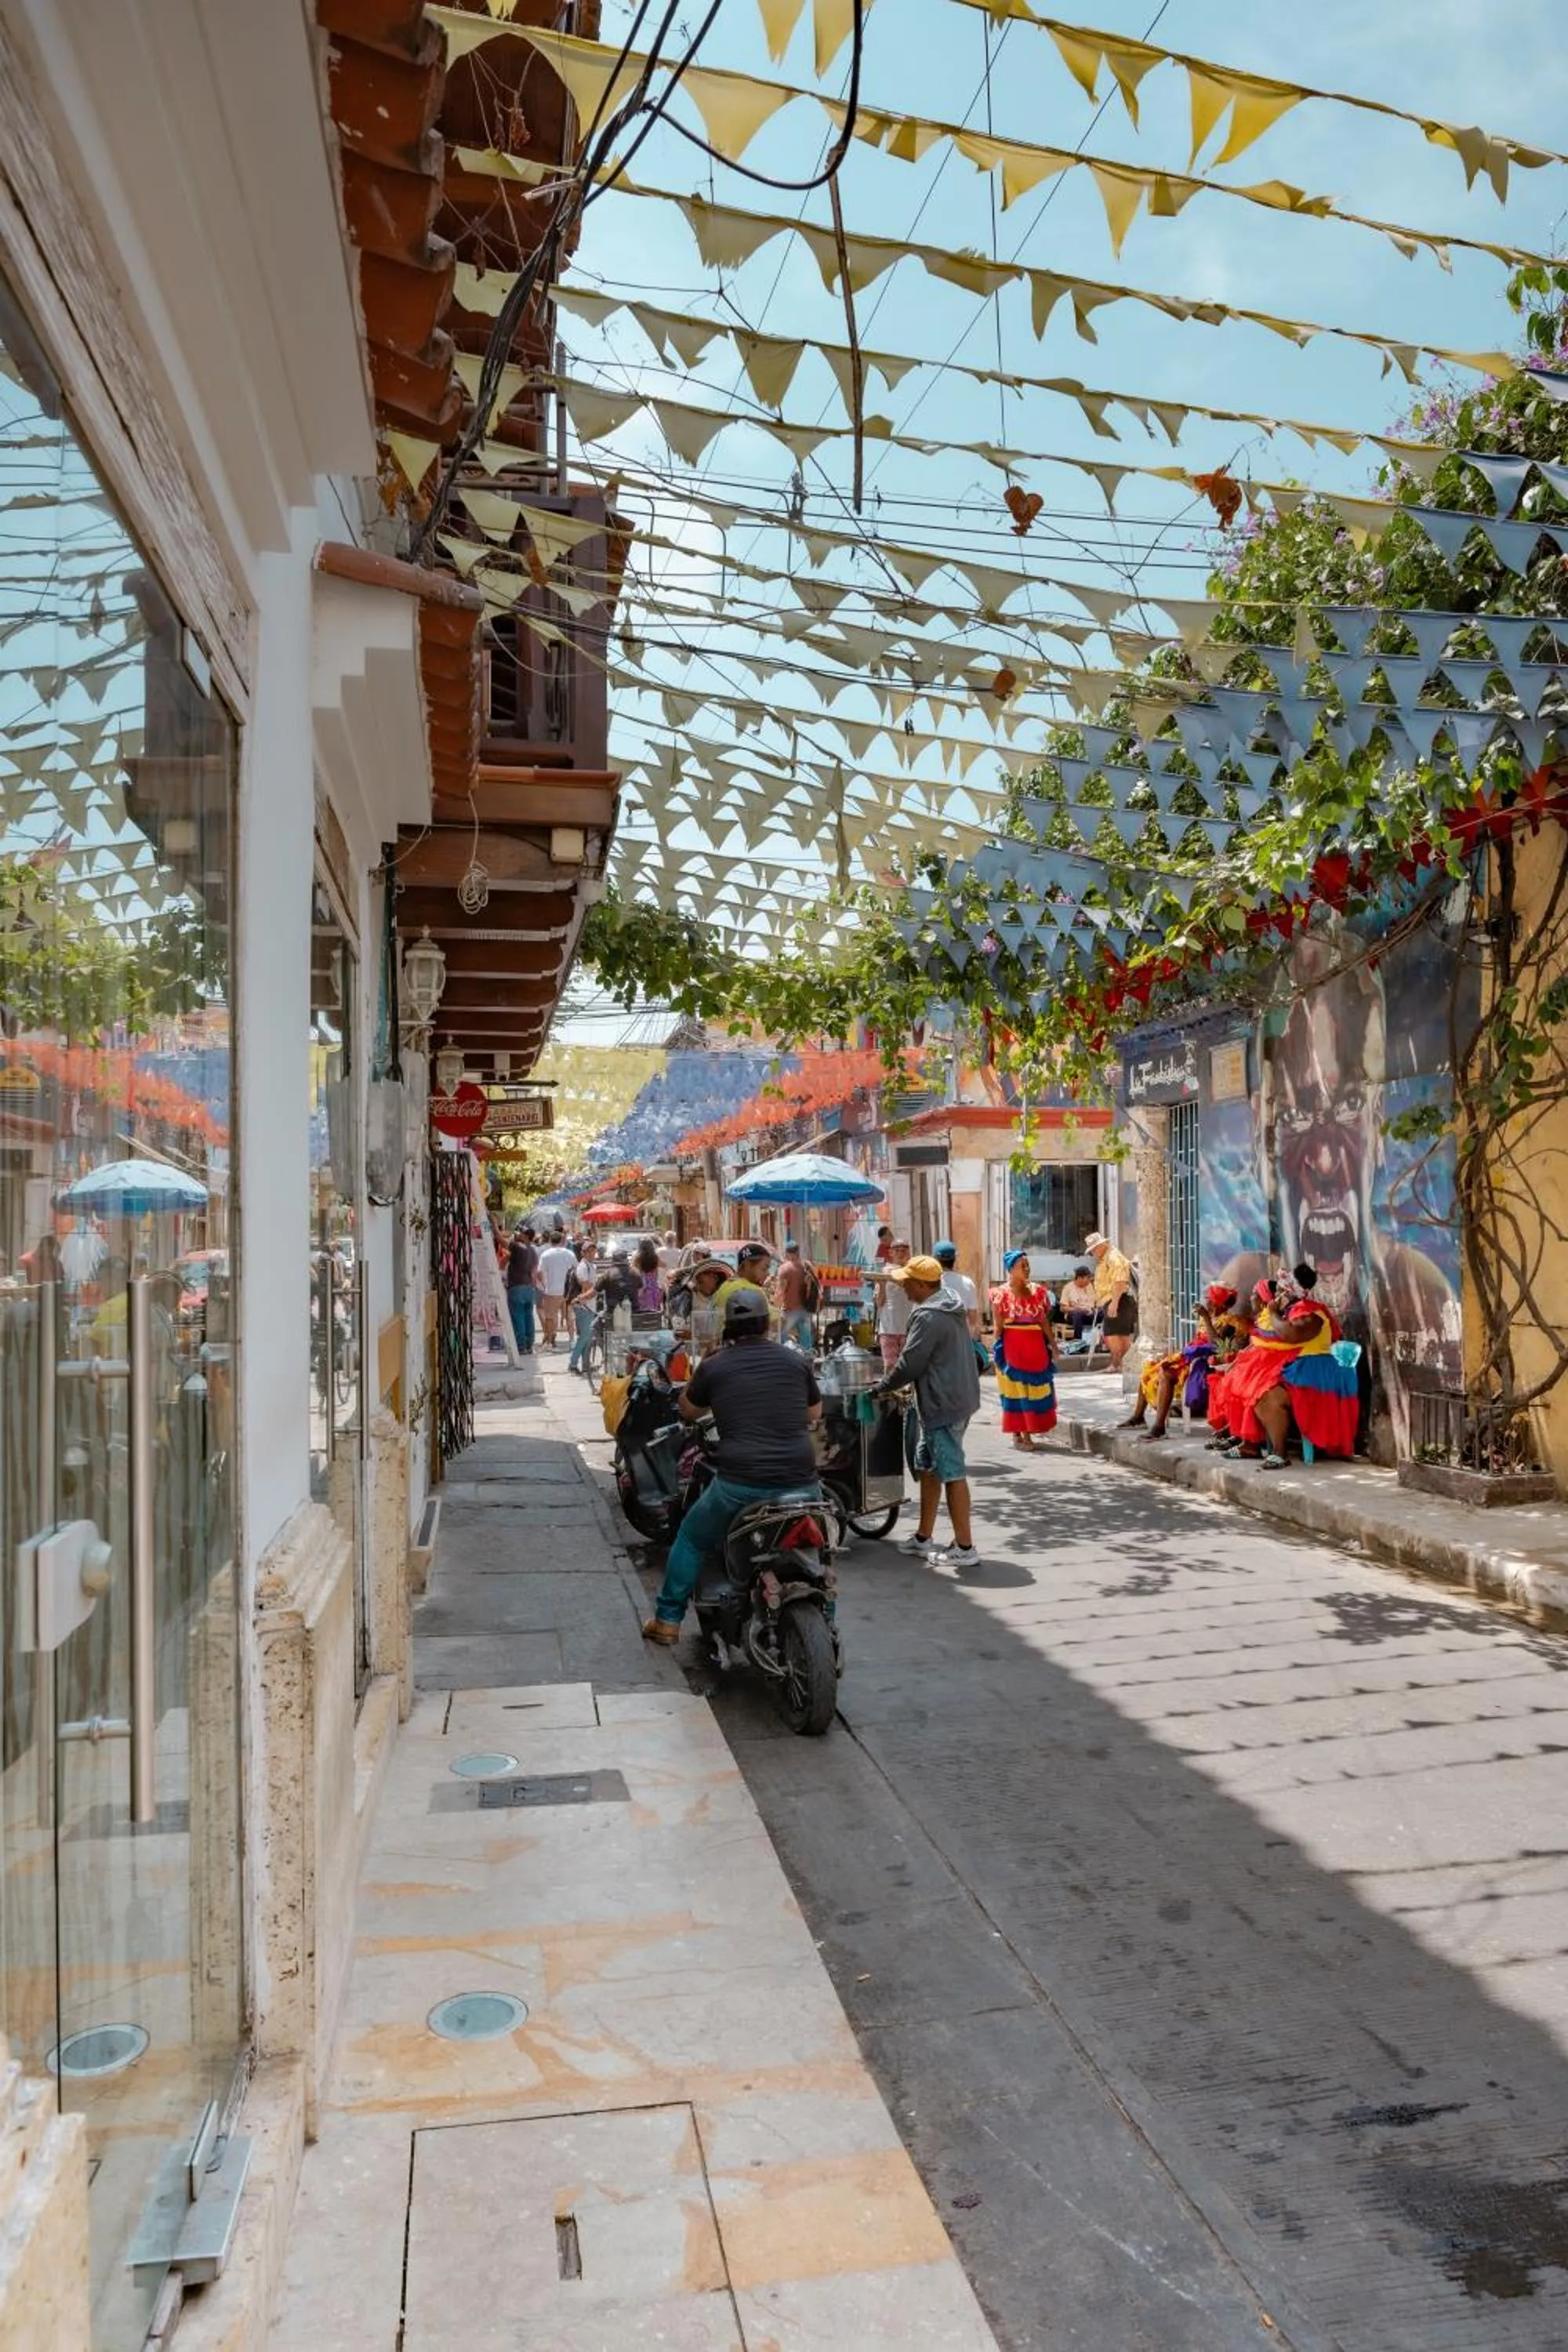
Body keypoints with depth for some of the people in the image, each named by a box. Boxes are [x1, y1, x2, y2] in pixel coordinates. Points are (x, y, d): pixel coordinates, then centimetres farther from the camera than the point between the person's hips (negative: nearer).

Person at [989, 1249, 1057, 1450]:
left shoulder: (1038, 1291, 8)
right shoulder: (1002, 1294, -4)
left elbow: (1044, 1321, 10)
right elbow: (998, 1325, -5)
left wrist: (1052, 1344, 5)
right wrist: (998, 1350, -9)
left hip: (1035, 1346, 4)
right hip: (1012, 1346, -4)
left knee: (1034, 1387, 7)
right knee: (1015, 1388, 1)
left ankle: (1028, 1433, 16)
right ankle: (1016, 1434, 8)